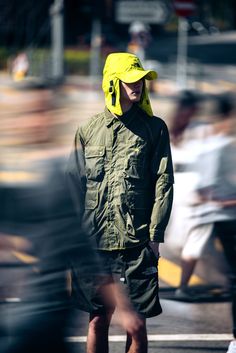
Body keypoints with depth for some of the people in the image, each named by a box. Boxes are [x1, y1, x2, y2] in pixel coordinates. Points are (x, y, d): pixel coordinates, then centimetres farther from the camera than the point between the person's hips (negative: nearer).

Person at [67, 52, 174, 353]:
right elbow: (74, 185, 13)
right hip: (94, 243, 2)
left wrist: (155, 236, -7)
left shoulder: (153, 129, 4)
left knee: (136, 323, 0)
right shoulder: (87, 131, 9)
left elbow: (163, 184, 1)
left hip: (137, 244, -2)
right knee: (98, 320, 5)